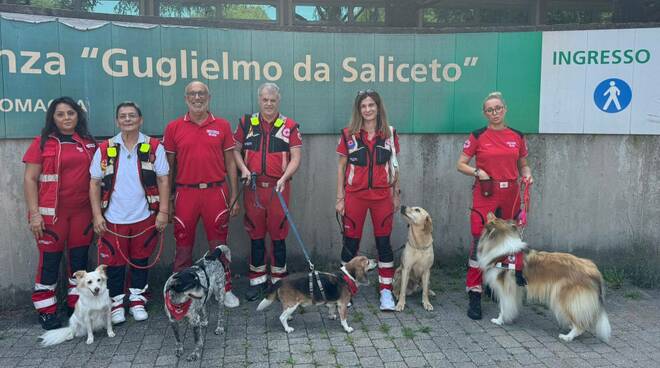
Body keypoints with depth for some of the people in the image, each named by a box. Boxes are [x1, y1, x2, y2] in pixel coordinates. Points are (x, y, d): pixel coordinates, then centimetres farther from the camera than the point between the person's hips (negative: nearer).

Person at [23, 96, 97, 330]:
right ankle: (46, 312, 14)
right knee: (50, 260, 1)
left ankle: (77, 305, 21)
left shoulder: (88, 143, 9)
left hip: (82, 212, 3)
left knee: (79, 258, 8)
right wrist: (34, 213, -9)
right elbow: (30, 179, -2)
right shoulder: (42, 143, 0)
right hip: (52, 213, -3)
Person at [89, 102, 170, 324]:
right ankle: (116, 303, 24)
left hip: (145, 217, 0)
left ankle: (137, 300, 27)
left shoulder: (154, 147, -1)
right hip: (113, 219, 0)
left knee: (140, 260, 11)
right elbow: (95, 184, 3)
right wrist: (97, 216, -4)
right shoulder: (105, 149, 1)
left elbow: (163, 180, -1)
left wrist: (163, 212, -7)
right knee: (114, 262, 7)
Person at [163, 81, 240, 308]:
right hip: (185, 193, 0)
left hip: (216, 193, 0)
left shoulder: (222, 126, 5)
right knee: (183, 246, 9)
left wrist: (234, 196, 4)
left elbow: (230, 163, 7)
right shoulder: (173, 128, 4)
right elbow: (169, 165, 7)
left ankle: (226, 290, 21)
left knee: (219, 245, 8)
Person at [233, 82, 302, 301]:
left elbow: (296, 158, -1)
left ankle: (278, 280, 16)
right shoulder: (246, 123, 8)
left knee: (278, 235, 3)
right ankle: (257, 280, 20)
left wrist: (284, 178, -16)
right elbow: (236, 150, 13)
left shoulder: (290, 126, 2)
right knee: (256, 234, 9)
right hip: (253, 187, 2)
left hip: (278, 188, -2)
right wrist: (243, 168, -6)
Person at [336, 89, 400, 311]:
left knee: (384, 242, 5)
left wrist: (396, 195, 10)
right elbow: (341, 167, 3)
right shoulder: (348, 134, 0)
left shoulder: (389, 134, 5)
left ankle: (386, 291, 15)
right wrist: (340, 198, 1)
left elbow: (393, 166, 11)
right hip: (355, 195, -1)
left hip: (382, 195, 1)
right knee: (350, 242, 6)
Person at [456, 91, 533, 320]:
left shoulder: (517, 136, 10)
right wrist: (478, 172, -13)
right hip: (485, 195, -3)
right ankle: (474, 297, -1)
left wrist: (527, 174, -1)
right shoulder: (478, 136, 1)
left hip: (510, 196, 4)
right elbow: (461, 164, 3)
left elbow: (523, 164, 19)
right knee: (479, 243, -7)